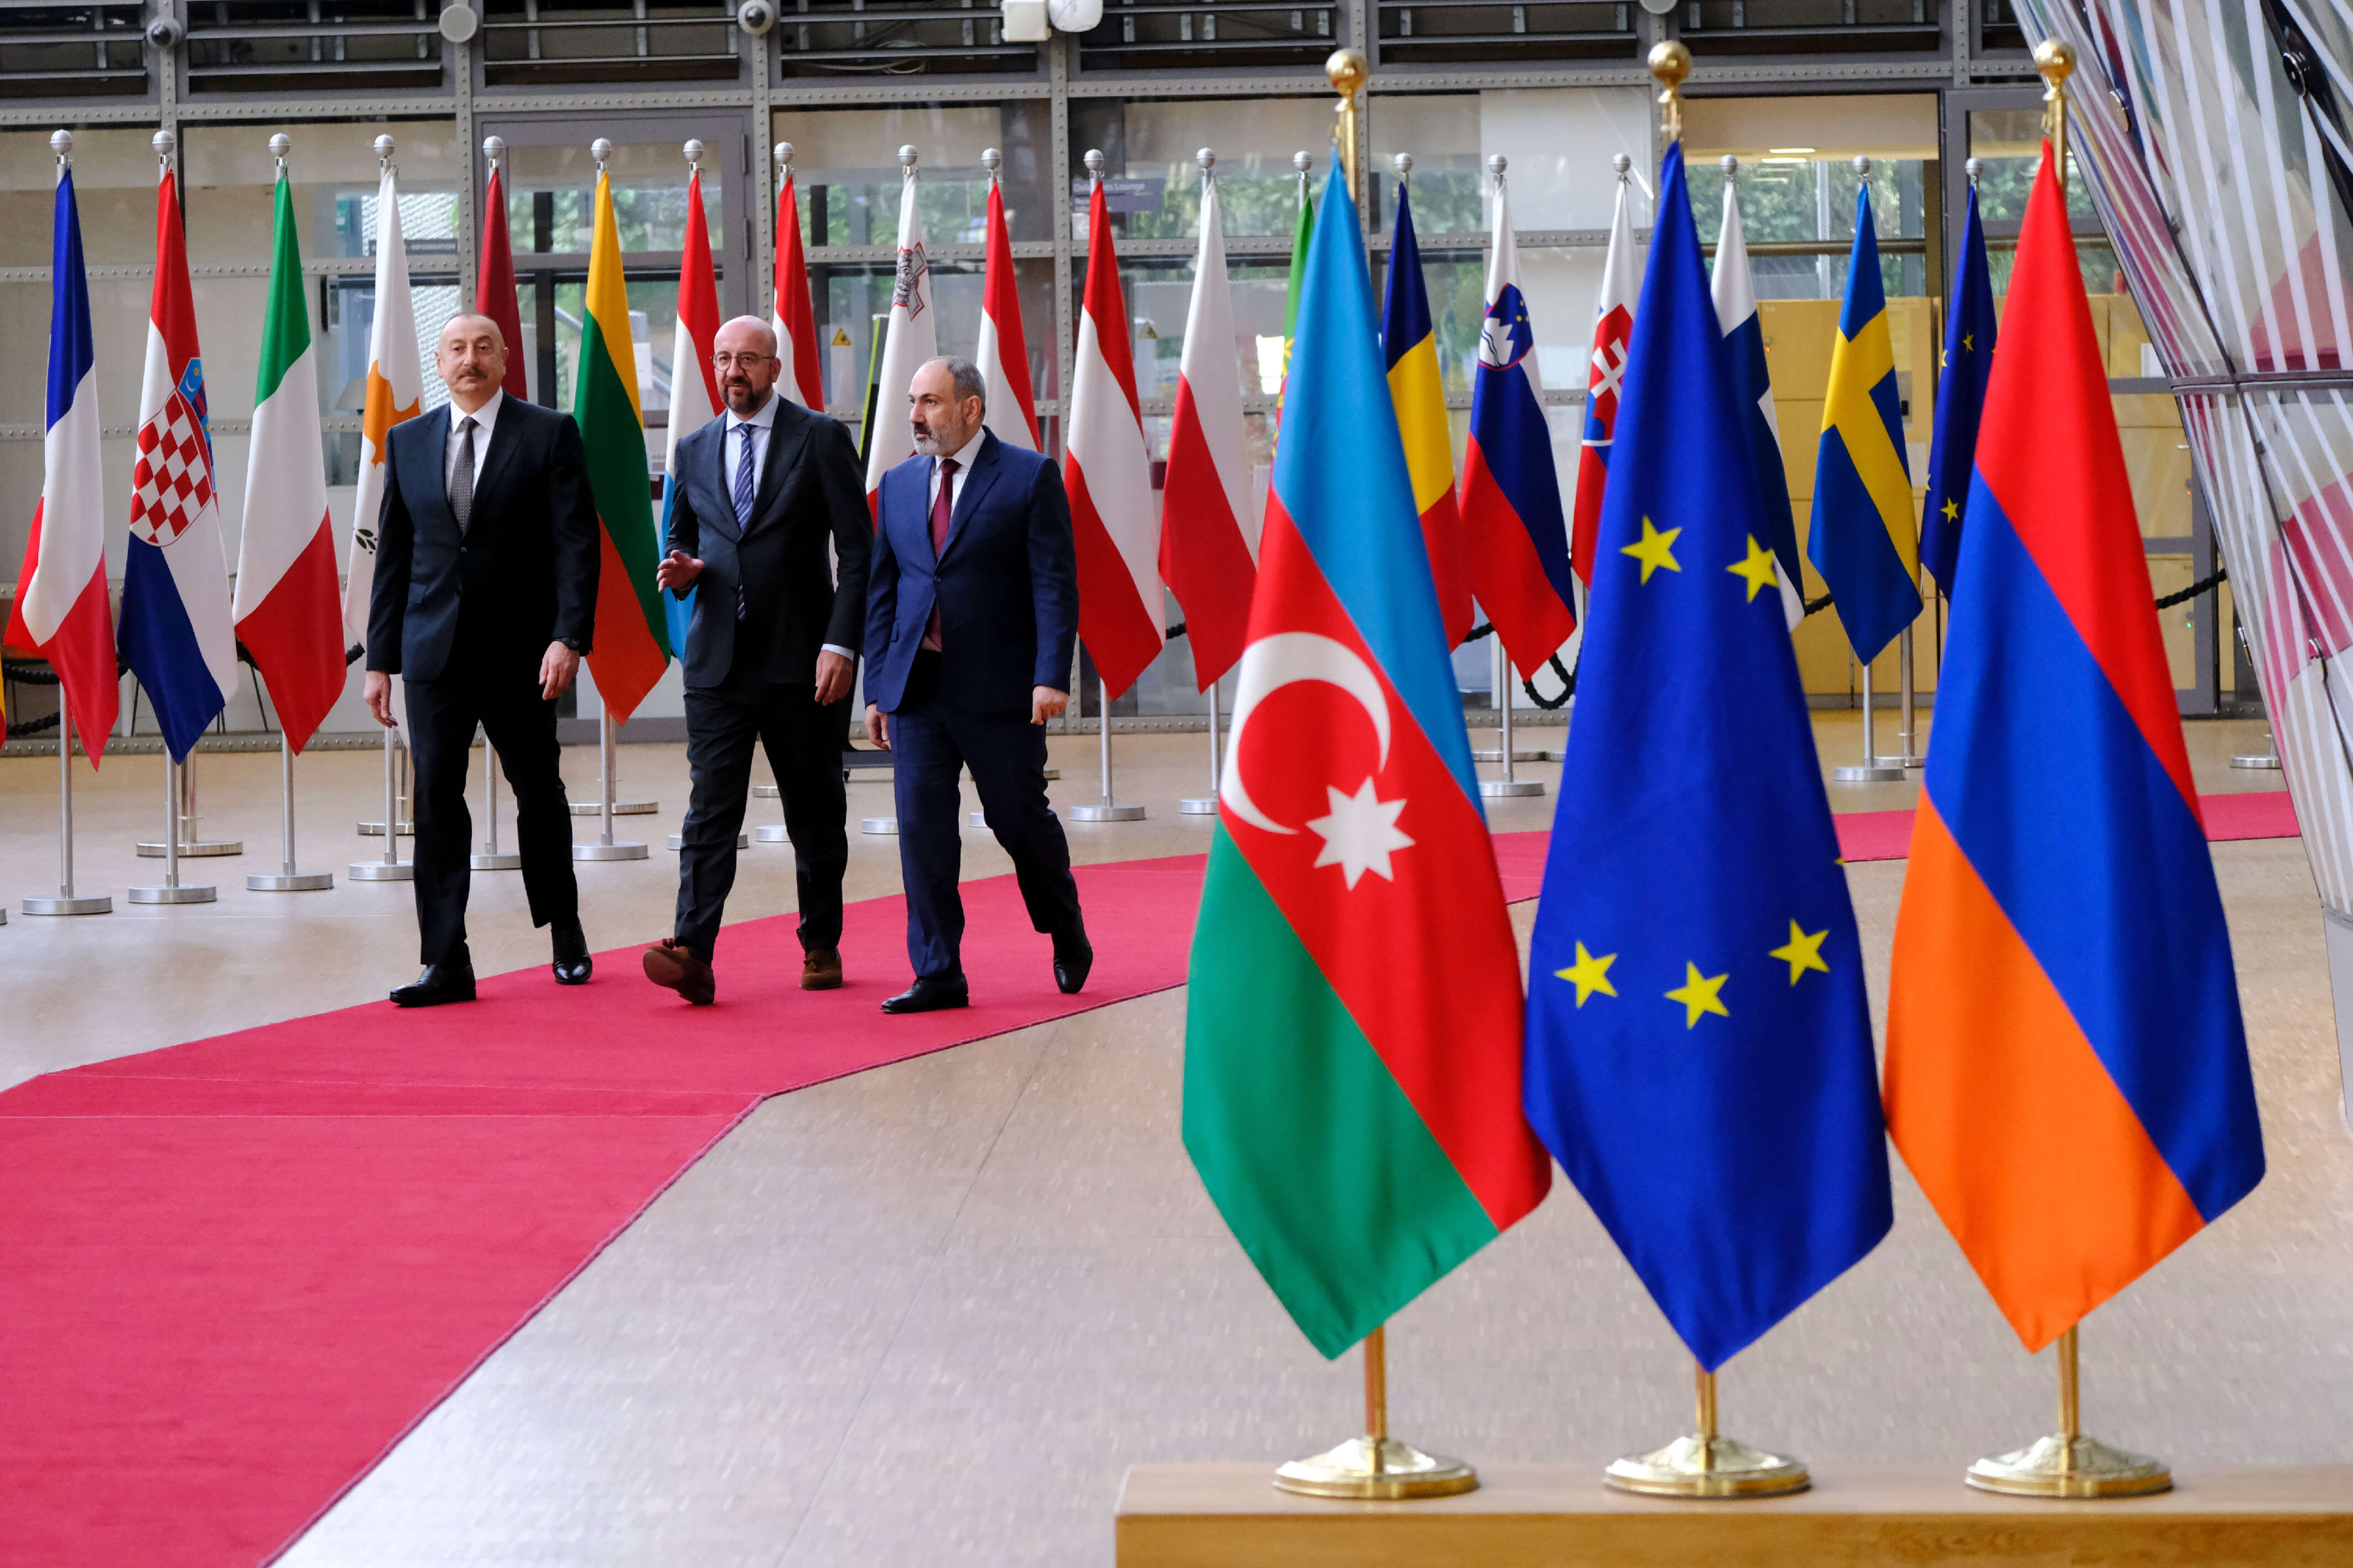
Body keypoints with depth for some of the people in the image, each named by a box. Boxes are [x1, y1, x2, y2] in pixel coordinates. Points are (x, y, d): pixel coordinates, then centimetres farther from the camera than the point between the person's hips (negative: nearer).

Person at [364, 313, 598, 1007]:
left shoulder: (550, 434, -1)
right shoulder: (408, 441, 9)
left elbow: (576, 543, -6)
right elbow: (393, 555, 10)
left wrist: (569, 637, -17)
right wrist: (380, 659, 6)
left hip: (521, 652, -2)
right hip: (435, 652, 2)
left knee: (538, 792, 11)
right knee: (435, 799, -4)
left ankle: (564, 927, 33)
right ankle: (447, 966, -1)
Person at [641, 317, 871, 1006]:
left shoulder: (821, 438, 0)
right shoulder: (694, 451, 13)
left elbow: (858, 552, -4)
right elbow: (681, 543, 23)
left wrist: (841, 644, -13)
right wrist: (681, 571, -2)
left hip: (801, 662, -2)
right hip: (717, 662, 2)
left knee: (816, 813, 7)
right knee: (711, 806, -9)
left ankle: (822, 948, 20)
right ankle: (692, 953, -19)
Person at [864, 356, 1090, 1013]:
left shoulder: (1030, 477, -2)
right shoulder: (899, 484, 12)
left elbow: (1055, 583, -7)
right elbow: (881, 590, 13)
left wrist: (1051, 676, -16)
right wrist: (877, 688, 7)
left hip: (1000, 689, -4)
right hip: (917, 688, 4)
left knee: (1020, 818, 5)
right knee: (922, 828, -1)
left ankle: (1068, 936, 30)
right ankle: (938, 975, 4)